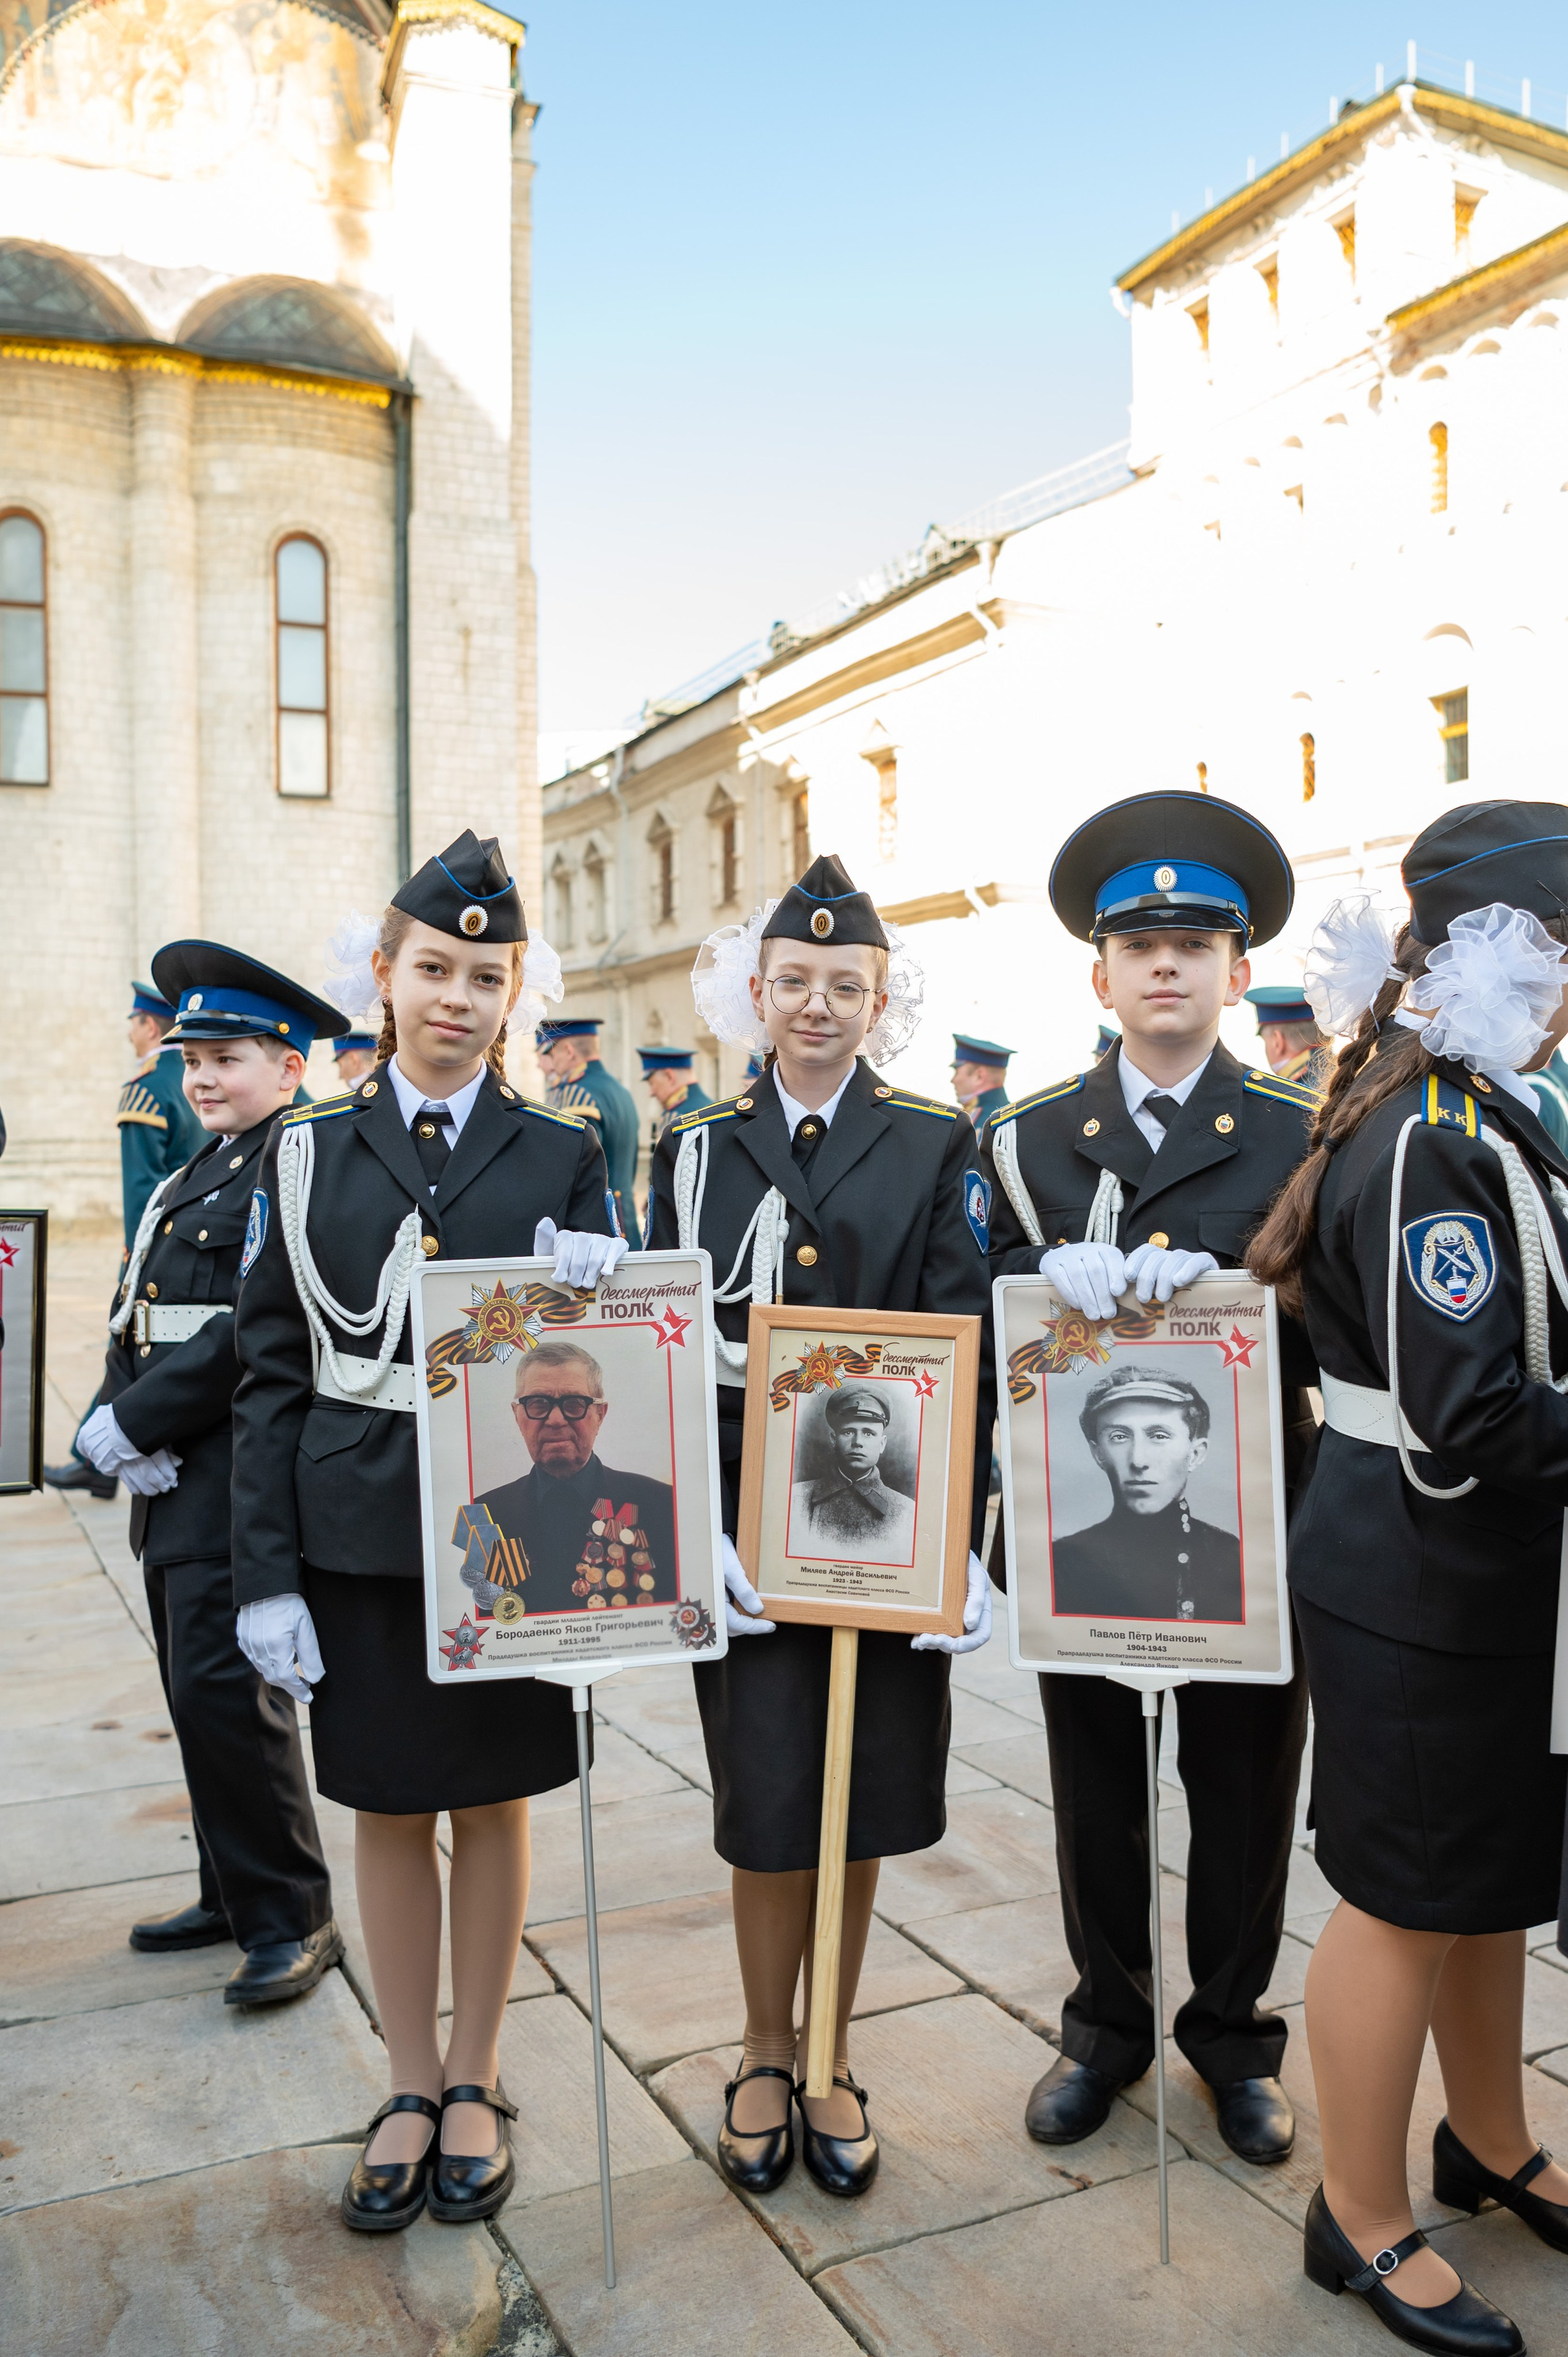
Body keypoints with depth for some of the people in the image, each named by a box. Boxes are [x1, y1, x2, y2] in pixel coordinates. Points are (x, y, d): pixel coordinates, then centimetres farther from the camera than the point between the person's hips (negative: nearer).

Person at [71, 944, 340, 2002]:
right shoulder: (192, 1176, 18)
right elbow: (134, 1319, 15)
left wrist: (136, 1423, -16)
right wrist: (121, 1422, -2)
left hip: (240, 1471, -9)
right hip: (173, 1480, 9)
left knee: (224, 1689, -8)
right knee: (198, 1695, 15)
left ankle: (293, 1917, 6)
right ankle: (235, 1894, 29)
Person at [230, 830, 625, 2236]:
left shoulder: (564, 1159, 1)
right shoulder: (307, 1156, 2)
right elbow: (274, 1377, 2)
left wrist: (589, 1310, -23)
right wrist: (268, 1575, -3)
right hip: (358, 1533, 1)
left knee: (494, 1804, 13)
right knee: (388, 1810, 13)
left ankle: (475, 2083, 33)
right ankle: (412, 2091, 32)